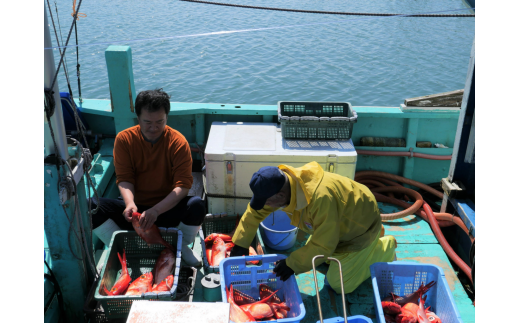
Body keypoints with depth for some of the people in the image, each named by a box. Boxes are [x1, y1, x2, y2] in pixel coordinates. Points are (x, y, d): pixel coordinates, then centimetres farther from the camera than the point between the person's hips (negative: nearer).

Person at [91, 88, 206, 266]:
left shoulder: (178, 141, -11)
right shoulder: (124, 139, -5)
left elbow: (183, 185, -17)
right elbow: (124, 179, -7)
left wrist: (156, 210, -32)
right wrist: (130, 204, -29)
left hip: (168, 209, -1)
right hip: (135, 208, 1)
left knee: (197, 206, -32)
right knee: (91, 207, -23)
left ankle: (181, 247, 0)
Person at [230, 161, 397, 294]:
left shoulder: (321, 198, -45)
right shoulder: (279, 185, -20)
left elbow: (323, 245, -33)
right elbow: (255, 212, -2)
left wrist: (292, 264, -25)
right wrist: (240, 244, 1)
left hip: (360, 227, -8)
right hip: (338, 223, 8)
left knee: (340, 284, -4)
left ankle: (386, 246, 14)